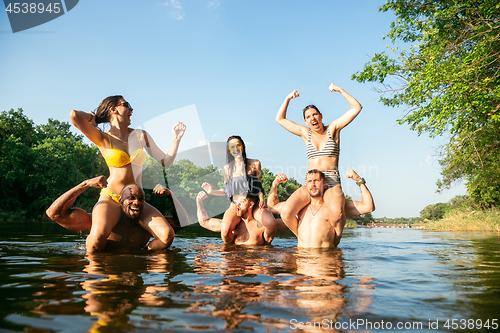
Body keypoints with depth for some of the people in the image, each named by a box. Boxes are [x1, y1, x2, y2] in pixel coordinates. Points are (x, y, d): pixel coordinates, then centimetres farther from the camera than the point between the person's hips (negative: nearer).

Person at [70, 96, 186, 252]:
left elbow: (166, 162, 14)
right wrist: (92, 119, 5)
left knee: (167, 235, -22)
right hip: (111, 198, -3)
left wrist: (176, 140, 7)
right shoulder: (103, 139, 1)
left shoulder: (141, 135, 13)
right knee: (98, 239, -33)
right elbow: (75, 115, -15)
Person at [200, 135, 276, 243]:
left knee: (271, 223, -32)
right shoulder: (227, 168, 10)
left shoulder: (254, 164, 7)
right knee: (225, 232, -30)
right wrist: (212, 191, -1)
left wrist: (262, 199, -7)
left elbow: (258, 186, 11)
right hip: (235, 206, 0)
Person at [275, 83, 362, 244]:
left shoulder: (333, 129, 10)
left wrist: (340, 90, 4)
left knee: (336, 211, -37)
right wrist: (288, 98, 14)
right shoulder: (305, 133, 16)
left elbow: (357, 108, 6)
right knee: (286, 213, -24)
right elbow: (280, 119, 22)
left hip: (332, 183, -2)